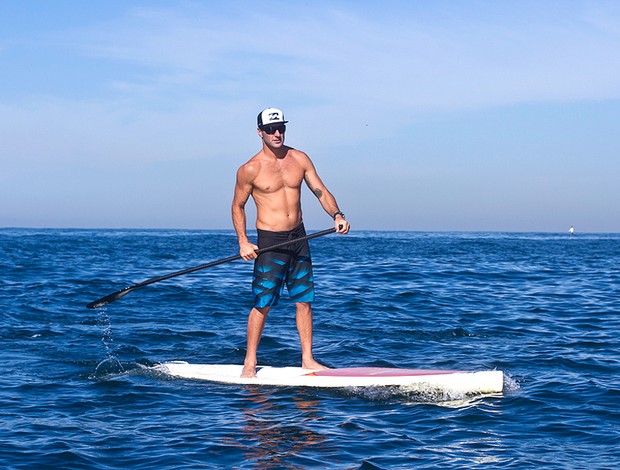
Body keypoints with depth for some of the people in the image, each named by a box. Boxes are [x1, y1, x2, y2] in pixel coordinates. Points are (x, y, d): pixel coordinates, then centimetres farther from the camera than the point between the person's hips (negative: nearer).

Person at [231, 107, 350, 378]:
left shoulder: (300, 159, 5)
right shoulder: (250, 169, -7)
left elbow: (320, 191, 6)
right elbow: (238, 206, 2)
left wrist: (336, 215, -13)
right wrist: (243, 242, -8)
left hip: (299, 238, 5)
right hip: (269, 242, -5)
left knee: (304, 301, 7)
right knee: (262, 304, -4)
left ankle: (307, 359, 15)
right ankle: (249, 363, 7)